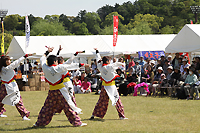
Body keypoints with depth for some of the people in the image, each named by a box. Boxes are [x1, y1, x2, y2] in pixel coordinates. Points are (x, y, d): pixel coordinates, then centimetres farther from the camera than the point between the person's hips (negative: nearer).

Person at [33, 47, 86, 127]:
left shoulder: (45, 68, -2)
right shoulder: (58, 68, -13)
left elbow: (42, 59, 17)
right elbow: (69, 66, -8)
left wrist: (47, 52, 29)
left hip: (51, 91, 4)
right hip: (60, 91, -4)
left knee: (47, 108, 14)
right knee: (69, 107, 0)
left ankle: (39, 123, 19)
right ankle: (77, 122, 2)